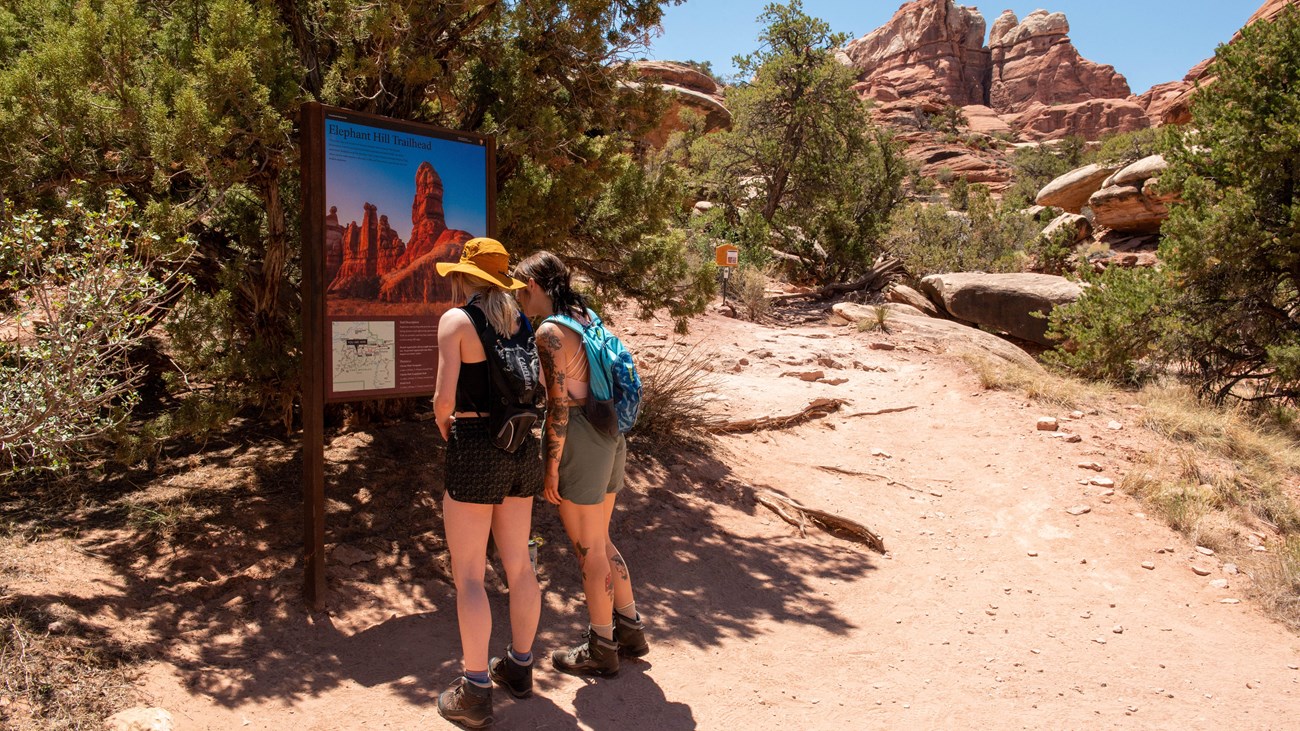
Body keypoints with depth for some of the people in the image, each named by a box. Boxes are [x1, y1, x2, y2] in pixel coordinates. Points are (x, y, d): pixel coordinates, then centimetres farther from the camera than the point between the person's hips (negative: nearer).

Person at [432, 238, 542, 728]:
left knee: (468, 575, 3)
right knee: (518, 563, 17)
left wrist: (446, 429, 4)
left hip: (476, 449, -6)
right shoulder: (521, 321, 8)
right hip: (523, 447, 6)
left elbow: (444, 399, -15)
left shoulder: (457, 320, -9)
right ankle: (519, 668, 32)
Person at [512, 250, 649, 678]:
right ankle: (630, 630, 33)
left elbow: (558, 406, -19)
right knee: (601, 542, 22)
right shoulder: (586, 318, 10)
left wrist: (551, 468, -12)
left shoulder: (550, 332, -16)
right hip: (609, 436, 9)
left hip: (579, 442, -9)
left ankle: (601, 650, 21)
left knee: (589, 550, 6)